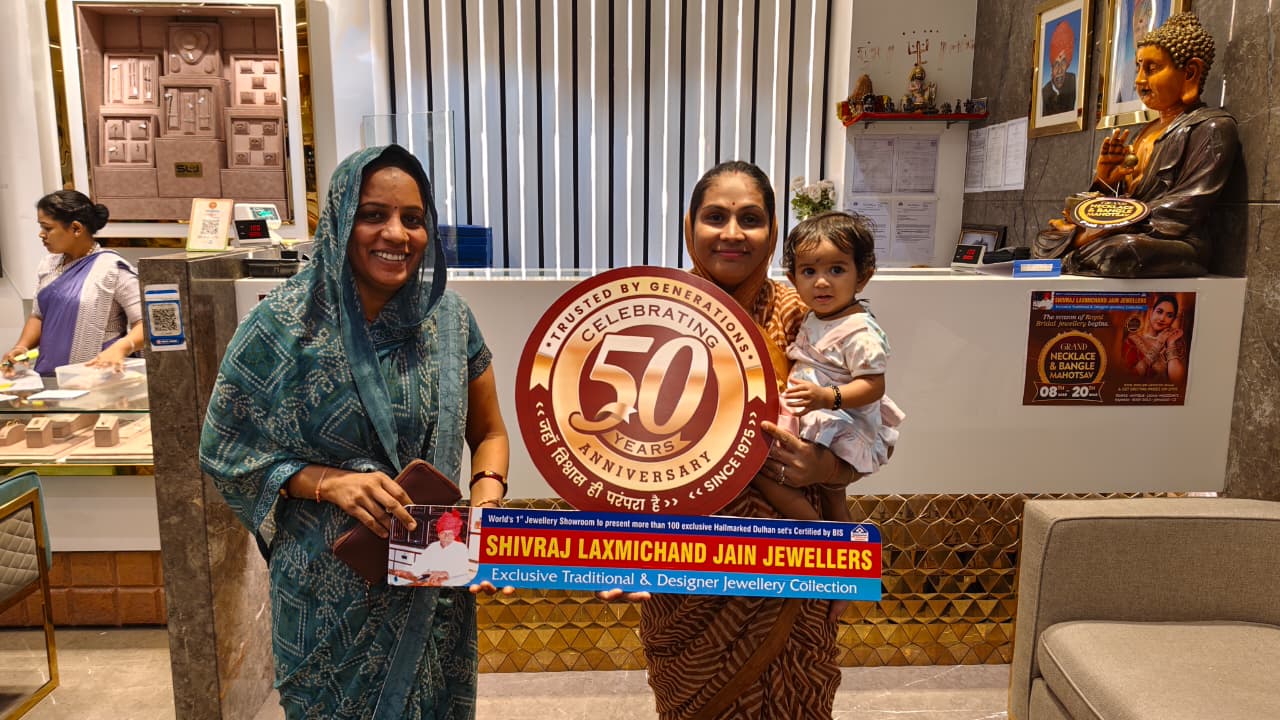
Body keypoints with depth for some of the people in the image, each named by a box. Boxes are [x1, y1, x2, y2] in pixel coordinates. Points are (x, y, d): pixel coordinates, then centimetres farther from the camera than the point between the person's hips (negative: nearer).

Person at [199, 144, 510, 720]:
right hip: (331, 591, -2)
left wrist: (487, 502, -14)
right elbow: (225, 448, -7)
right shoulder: (285, 324, -13)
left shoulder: (448, 318, -6)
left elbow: (488, 433, 4)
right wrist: (328, 482, -21)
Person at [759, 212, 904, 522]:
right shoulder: (815, 318, 7)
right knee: (833, 501, 26)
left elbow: (873, 386, -27)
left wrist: (827, 397, -37)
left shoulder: (859, 331, -22)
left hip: (839, 436, -10)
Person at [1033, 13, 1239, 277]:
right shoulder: (1146, 131, 22)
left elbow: (1181, 212, -14)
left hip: (1175, 246, -8)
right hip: (1128, 237, 8)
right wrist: (1104, 179, -5)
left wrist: (1102, 231, -18)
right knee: (1048, 237, -9)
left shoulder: (1212, 127, -2)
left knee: (1110, 251, -38)